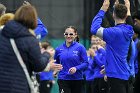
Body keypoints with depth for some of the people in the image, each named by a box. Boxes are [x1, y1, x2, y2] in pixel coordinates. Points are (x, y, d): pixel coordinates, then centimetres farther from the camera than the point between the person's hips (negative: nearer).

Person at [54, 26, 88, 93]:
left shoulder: (80, 47, -6)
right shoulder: (59, 49, 3)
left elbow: (85, 63, -6)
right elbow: (56, 62, 17)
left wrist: (76, 68, -21)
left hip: (77, 79, 0)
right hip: (63, 79, 0)